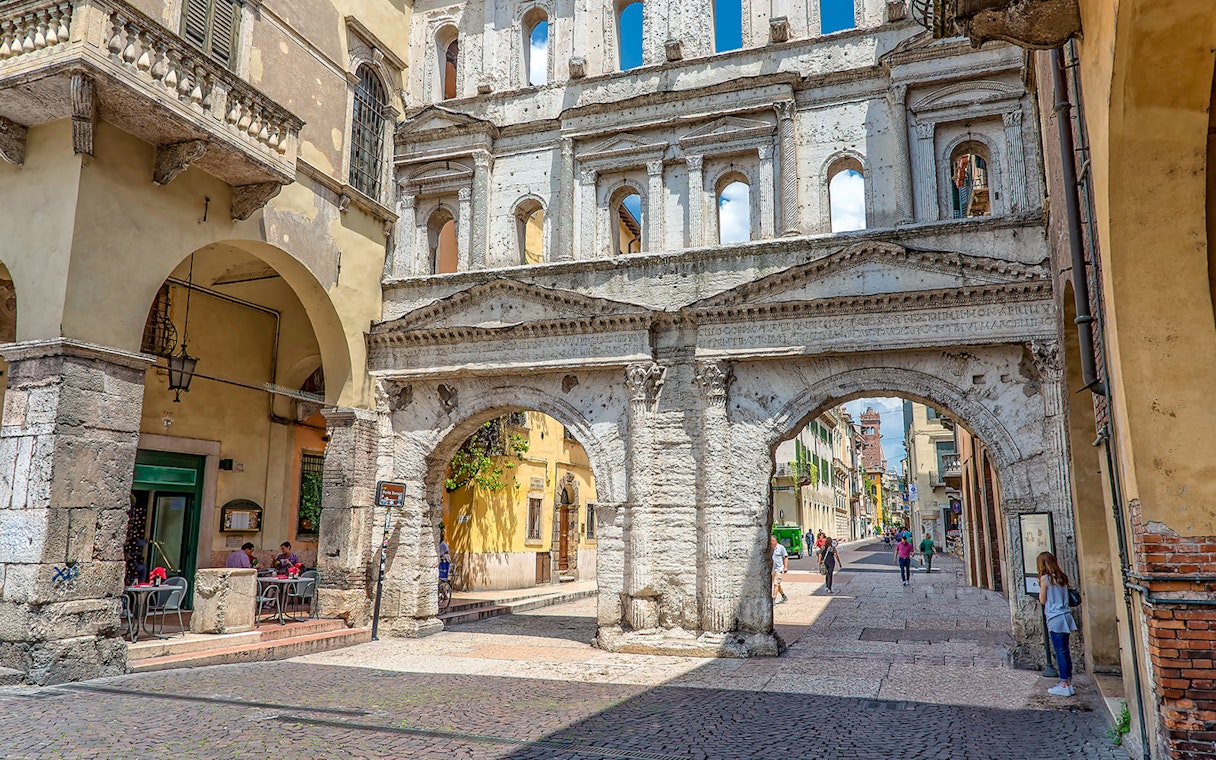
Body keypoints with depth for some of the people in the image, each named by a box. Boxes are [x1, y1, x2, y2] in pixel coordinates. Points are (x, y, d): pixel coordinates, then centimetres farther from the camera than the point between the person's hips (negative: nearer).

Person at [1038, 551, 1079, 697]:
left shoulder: (1045, 578, -9)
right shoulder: (1062, 578, 10)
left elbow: (1042, 600, -3)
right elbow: (1064, 596, 15)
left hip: (1055, 618, -7)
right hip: (1066, 615, 7)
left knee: (1060, 652, -4)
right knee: (1065, 651, 12)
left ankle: (1064, 685, -2)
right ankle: (1068, 682, 17)